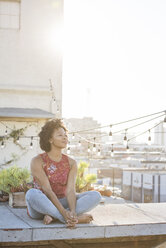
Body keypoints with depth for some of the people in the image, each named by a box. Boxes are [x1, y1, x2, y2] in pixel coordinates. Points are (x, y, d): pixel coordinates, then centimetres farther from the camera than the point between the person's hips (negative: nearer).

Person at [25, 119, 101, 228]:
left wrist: (72, 212, -29)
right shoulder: (37, 161, -9)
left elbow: (70, 190, -10)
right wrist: (64, 212, -31)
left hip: (62, 202, 4)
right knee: (32, 193, -37)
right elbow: (47, 190, -19)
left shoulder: (71, 163, 3)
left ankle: (53, 216, -29)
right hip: (41, 206, -4)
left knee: (95, 195, -15)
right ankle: (75, 219, -35)